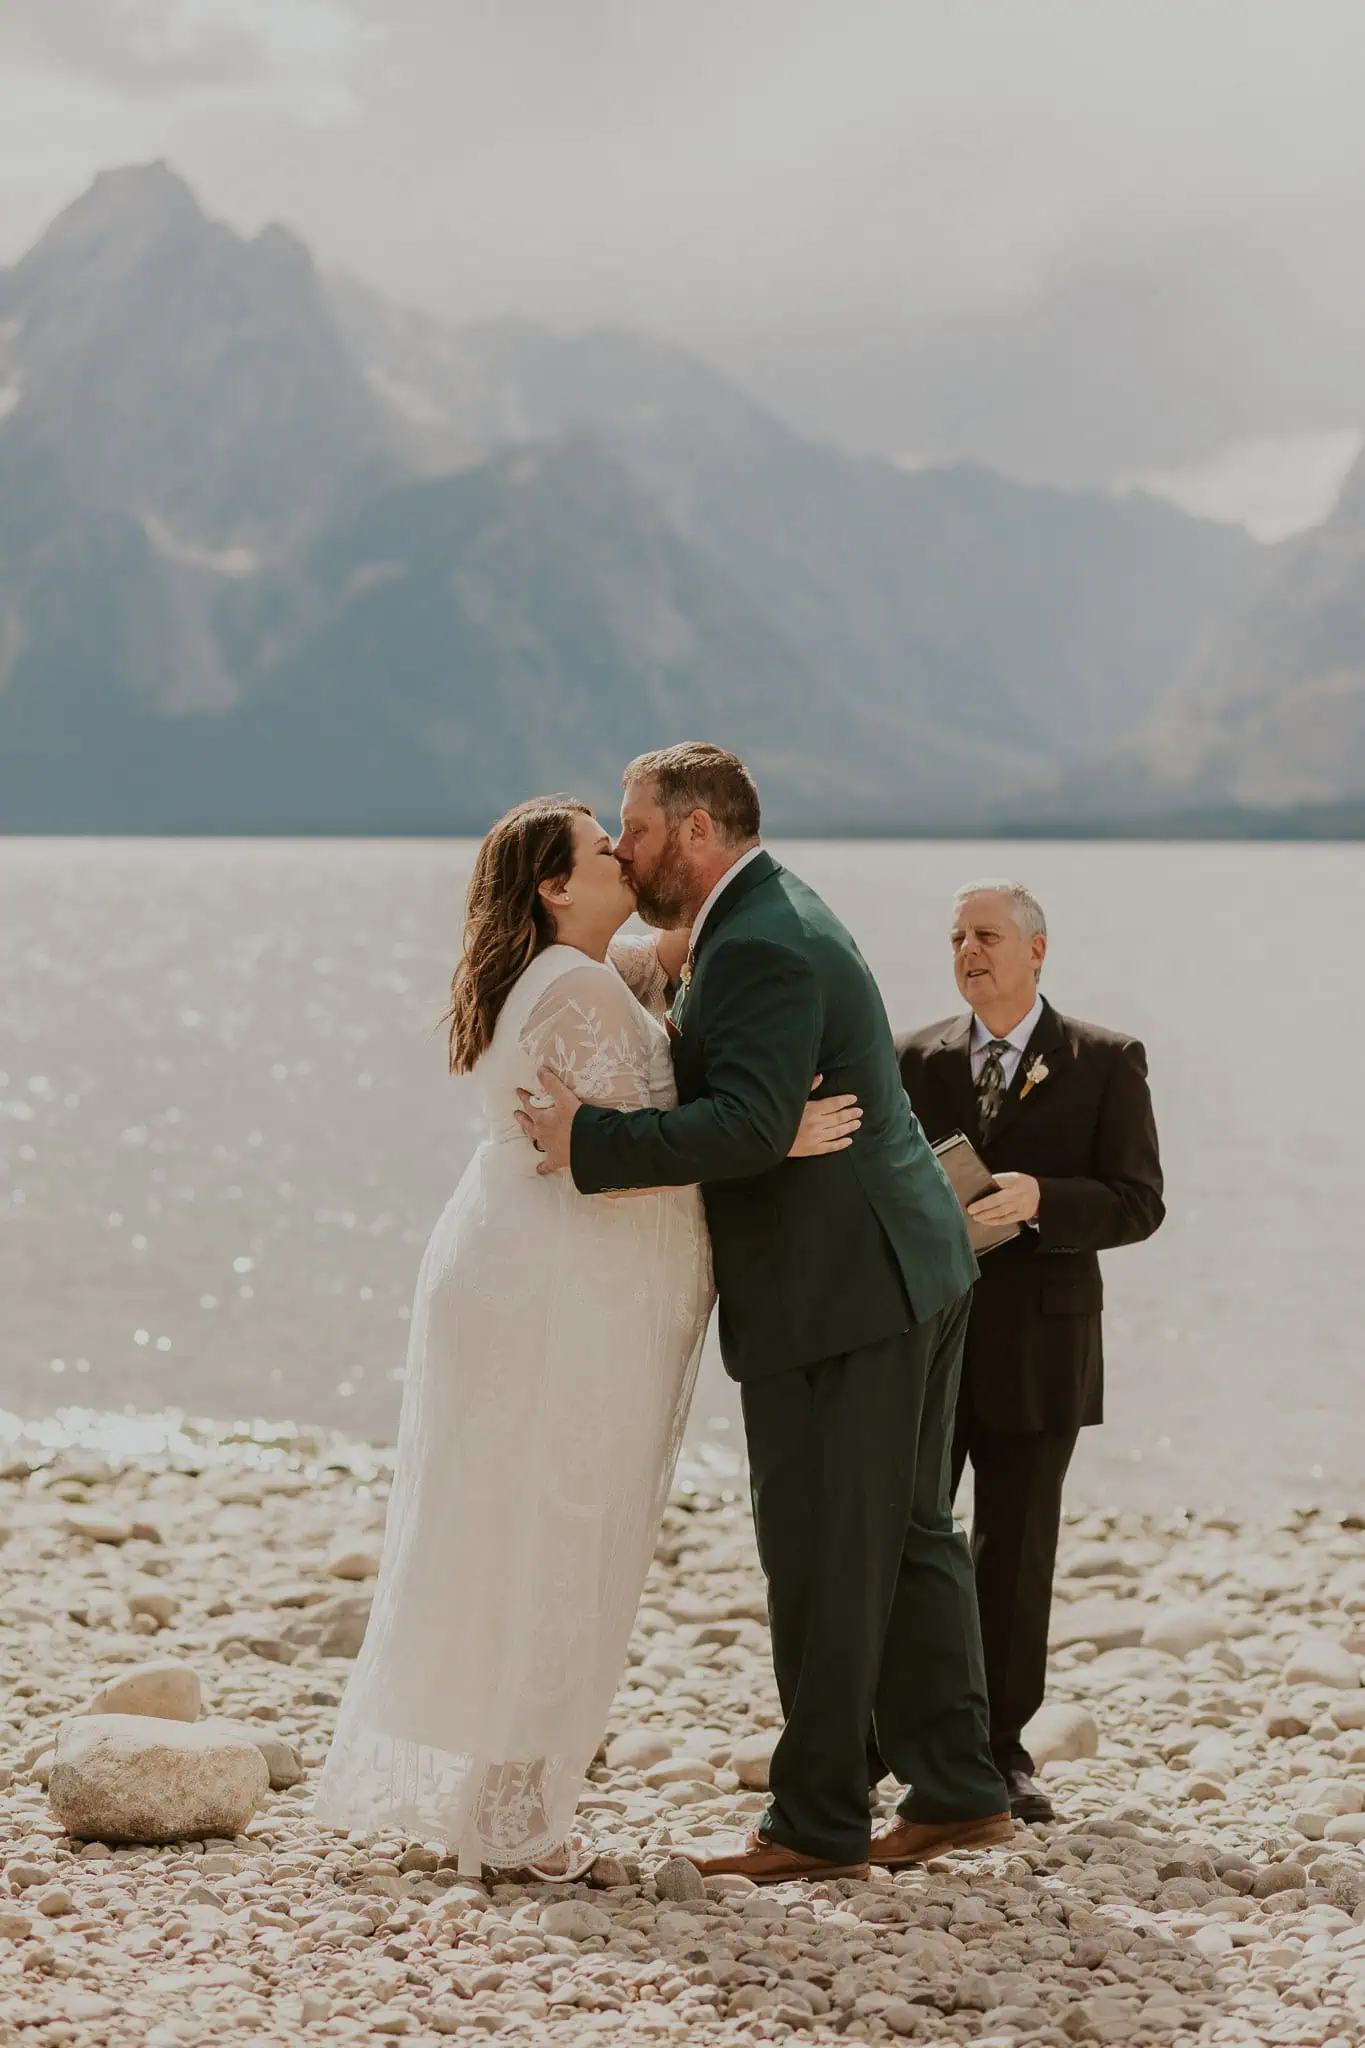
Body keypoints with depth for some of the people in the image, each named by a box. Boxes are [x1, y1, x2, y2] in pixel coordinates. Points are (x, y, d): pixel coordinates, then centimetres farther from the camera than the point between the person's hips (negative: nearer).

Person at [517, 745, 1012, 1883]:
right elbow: (712, 1082, 21)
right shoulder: (772, 918, 15)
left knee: (823, 1562, -3)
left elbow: (750, 1127, -28)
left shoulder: (760, 948, -19)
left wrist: (592, 1141, -24)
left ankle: (818, 1826, 5)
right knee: (907, 1537, 14)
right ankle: (958, 1794, 20)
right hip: (907, 1275, 11)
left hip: (837, 1298, -11)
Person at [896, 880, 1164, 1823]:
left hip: (1036, 1347, -2)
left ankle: (1002, 1748, 16)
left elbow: (1138, 1203, -6)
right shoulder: (913, 1061, 9)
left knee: (1017, 1553, 5)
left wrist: (1038, 1200, -22)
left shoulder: (1105, 1063, 1)